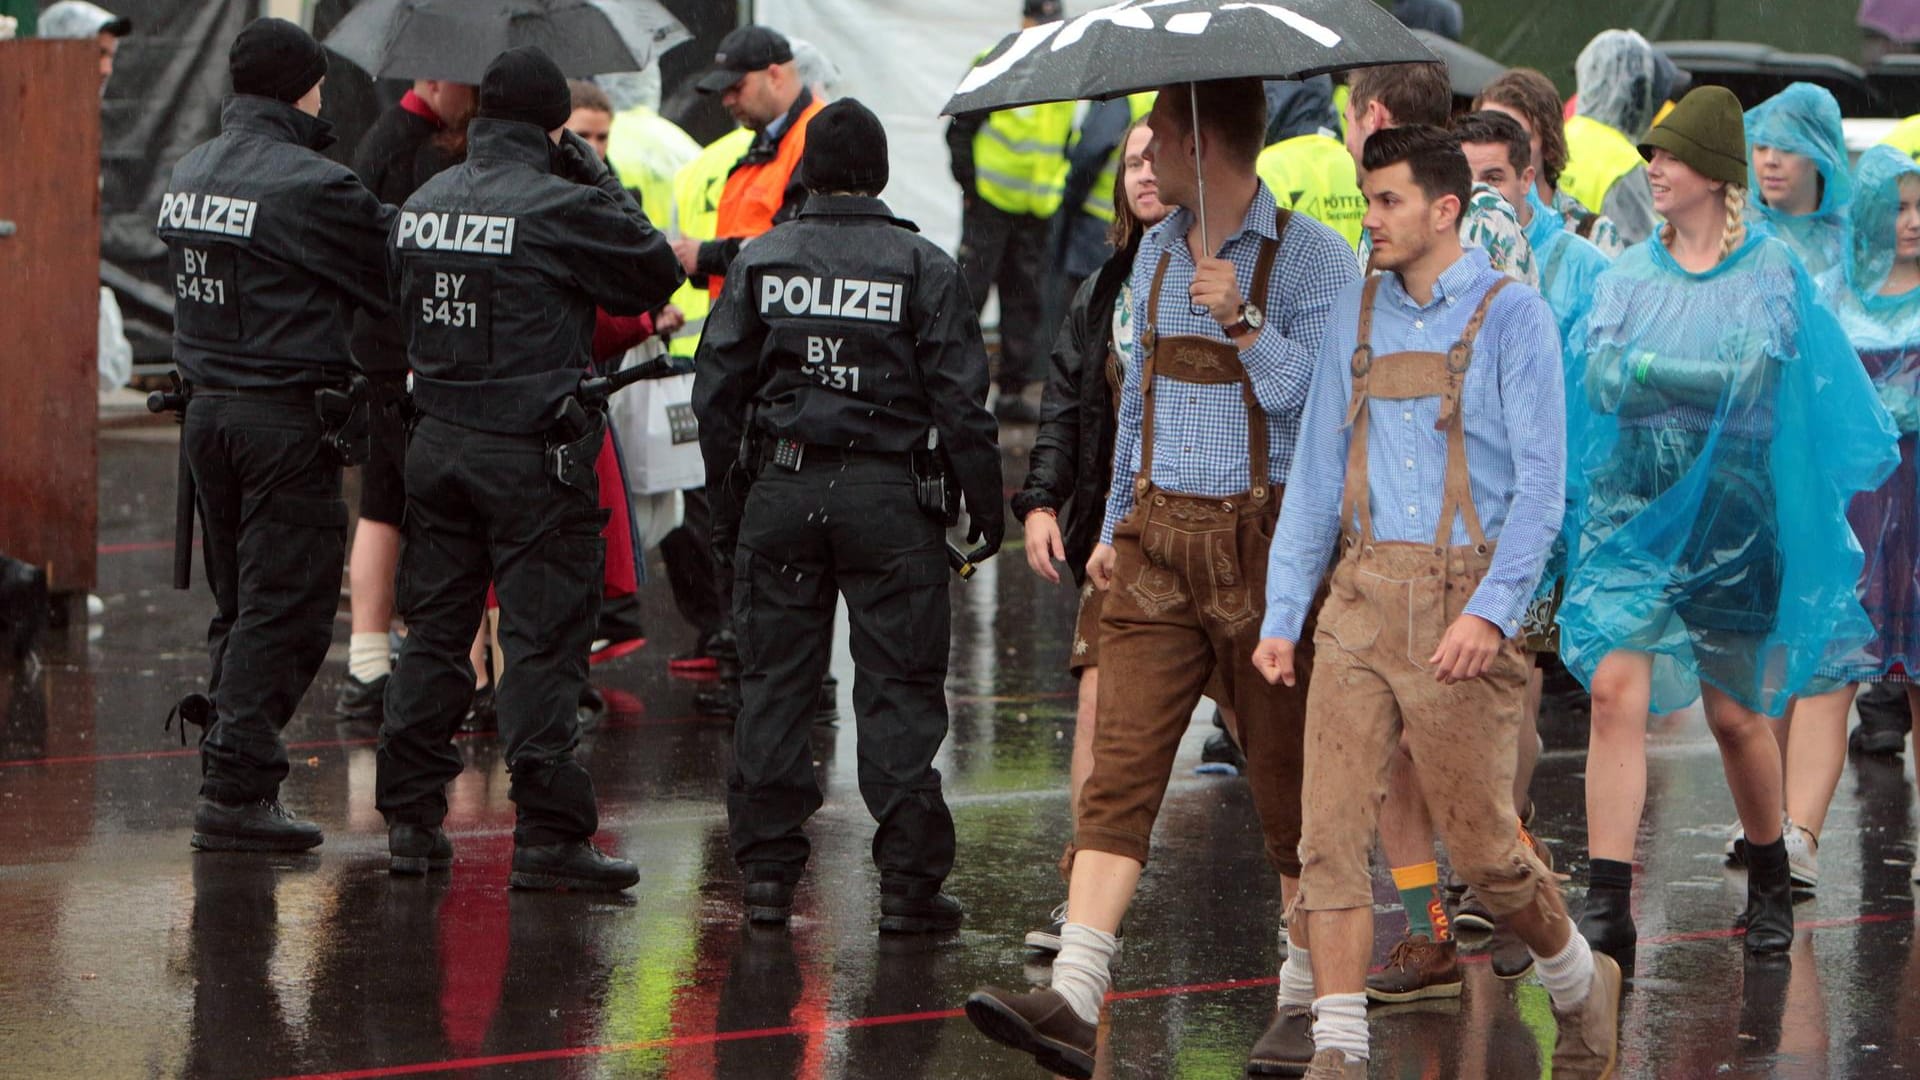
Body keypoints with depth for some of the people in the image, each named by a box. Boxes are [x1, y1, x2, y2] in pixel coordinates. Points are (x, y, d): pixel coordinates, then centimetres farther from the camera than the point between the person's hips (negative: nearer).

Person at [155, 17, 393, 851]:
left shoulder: (189, 174, 10)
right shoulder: (305, 184, -15)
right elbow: (396, 265, -6)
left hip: (206, 402, 8)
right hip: (285, 414, -8)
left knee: (240, 606, 16)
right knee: (284, 610, -3)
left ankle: (225, 773, 16)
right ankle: (238, 790, -5)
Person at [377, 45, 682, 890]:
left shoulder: (422, 204, 6)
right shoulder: (559, 209, -14)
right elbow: (656, 275, -4)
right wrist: (603, 184, 3)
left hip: (437, 440, 6)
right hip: (533, 455, -6)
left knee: (434, 629, 14)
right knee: (543, 640, -3)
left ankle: (410, 819, 16)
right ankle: (547, 835, -4)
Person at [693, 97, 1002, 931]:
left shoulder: (760, 262, 4)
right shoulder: (921, 267, -3)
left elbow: (716, 392, 5)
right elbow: (960, 400, -5)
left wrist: (726, 504, 15)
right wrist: (985, 507, 4)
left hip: (780, 492, 2)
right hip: (889, 496, -2)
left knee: (773, 682, 9)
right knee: (900, 690, 2)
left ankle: (766, 874, 10)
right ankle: (908, 883, 1)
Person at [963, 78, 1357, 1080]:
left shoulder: (1311, 256, -6)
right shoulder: (1154, 252, 15)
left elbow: (1317, 397, -15)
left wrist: (1244, 322, -24)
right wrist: (1115, 524, 24)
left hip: (1262, 539, -5)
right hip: (1157, 540, 5)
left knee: (1288, 773, 4)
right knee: (1120, 769, -7)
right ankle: (1073, 997, -16)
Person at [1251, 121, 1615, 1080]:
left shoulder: (1510, 316, -3)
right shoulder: (1358, 312, 12)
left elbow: (1542, 482, -7)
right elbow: (1317, 470, 16)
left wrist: (1491, 610, -18)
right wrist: (1283, 613, 10)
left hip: (1464, 605, -4)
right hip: (1361, 598, 4)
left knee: (1483, 844, 1)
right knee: (1329, 828, -8)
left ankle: (1580, 985, 28)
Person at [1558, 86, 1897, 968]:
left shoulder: (1772, 270, 1)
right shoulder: (1627, 274, 7)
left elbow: (1753, 381, -13)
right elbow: (1600, 380, -6)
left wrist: (1648, 371, -11)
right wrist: (1706, 378, -16)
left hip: (1732, 514, -1)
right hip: (1631, 506, 2)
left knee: (1735, 714, 6)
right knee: (1615, 688, -15)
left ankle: (1770, 887, 29)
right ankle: (1607, 905, -17)